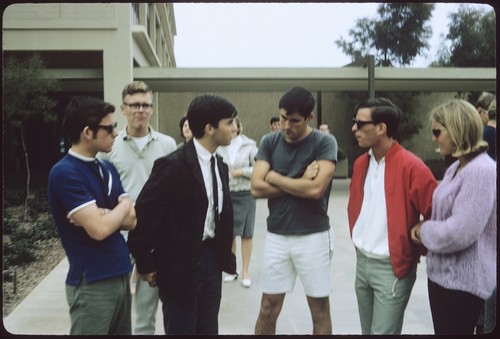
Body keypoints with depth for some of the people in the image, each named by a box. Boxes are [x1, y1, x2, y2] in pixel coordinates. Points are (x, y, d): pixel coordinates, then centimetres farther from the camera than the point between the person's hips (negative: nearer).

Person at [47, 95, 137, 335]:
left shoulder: (108, 169, 9)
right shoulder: (64, 173, -15)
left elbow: (132, 220, 4)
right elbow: (99, 229, -23)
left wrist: (101, 214, -15)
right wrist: (124, 206, -4)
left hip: (120, 275, 7)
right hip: (91, 283, -7)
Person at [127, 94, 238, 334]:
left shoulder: (220, 165, 6)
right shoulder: (173, 165, -19)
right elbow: (144, 213, -16)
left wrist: (224, 253, 13)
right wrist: (145, 264, -10)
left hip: (211, 259, 7)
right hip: (180, 263, -7)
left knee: (208, 329, 16)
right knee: (181, 329, 6)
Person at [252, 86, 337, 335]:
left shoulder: (325, 143, -7)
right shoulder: (269, 142, 2)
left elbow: (316, 189, -20)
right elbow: (257, 188, -8)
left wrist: (275, 178, -9)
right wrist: (300, 182, -13)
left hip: (313, 236, -2)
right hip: (276, 236, 3)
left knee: (320, 308, 10)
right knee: (268, 309, 11)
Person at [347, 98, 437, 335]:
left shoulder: (411, 167, -18)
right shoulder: (360, 164, 5)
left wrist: (417, 249, -7)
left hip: (393, 267, -7)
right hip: (362, 262, 7)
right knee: (368, 331, 19)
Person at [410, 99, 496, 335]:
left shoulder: (481, 171, -20)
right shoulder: (455, 168, 10)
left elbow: (460, 233, -25)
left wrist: (424, 230, -9)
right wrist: (425, 230, 0)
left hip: (462, 282, -9)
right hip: (441, 273, 9)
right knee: (442, 331, 19)